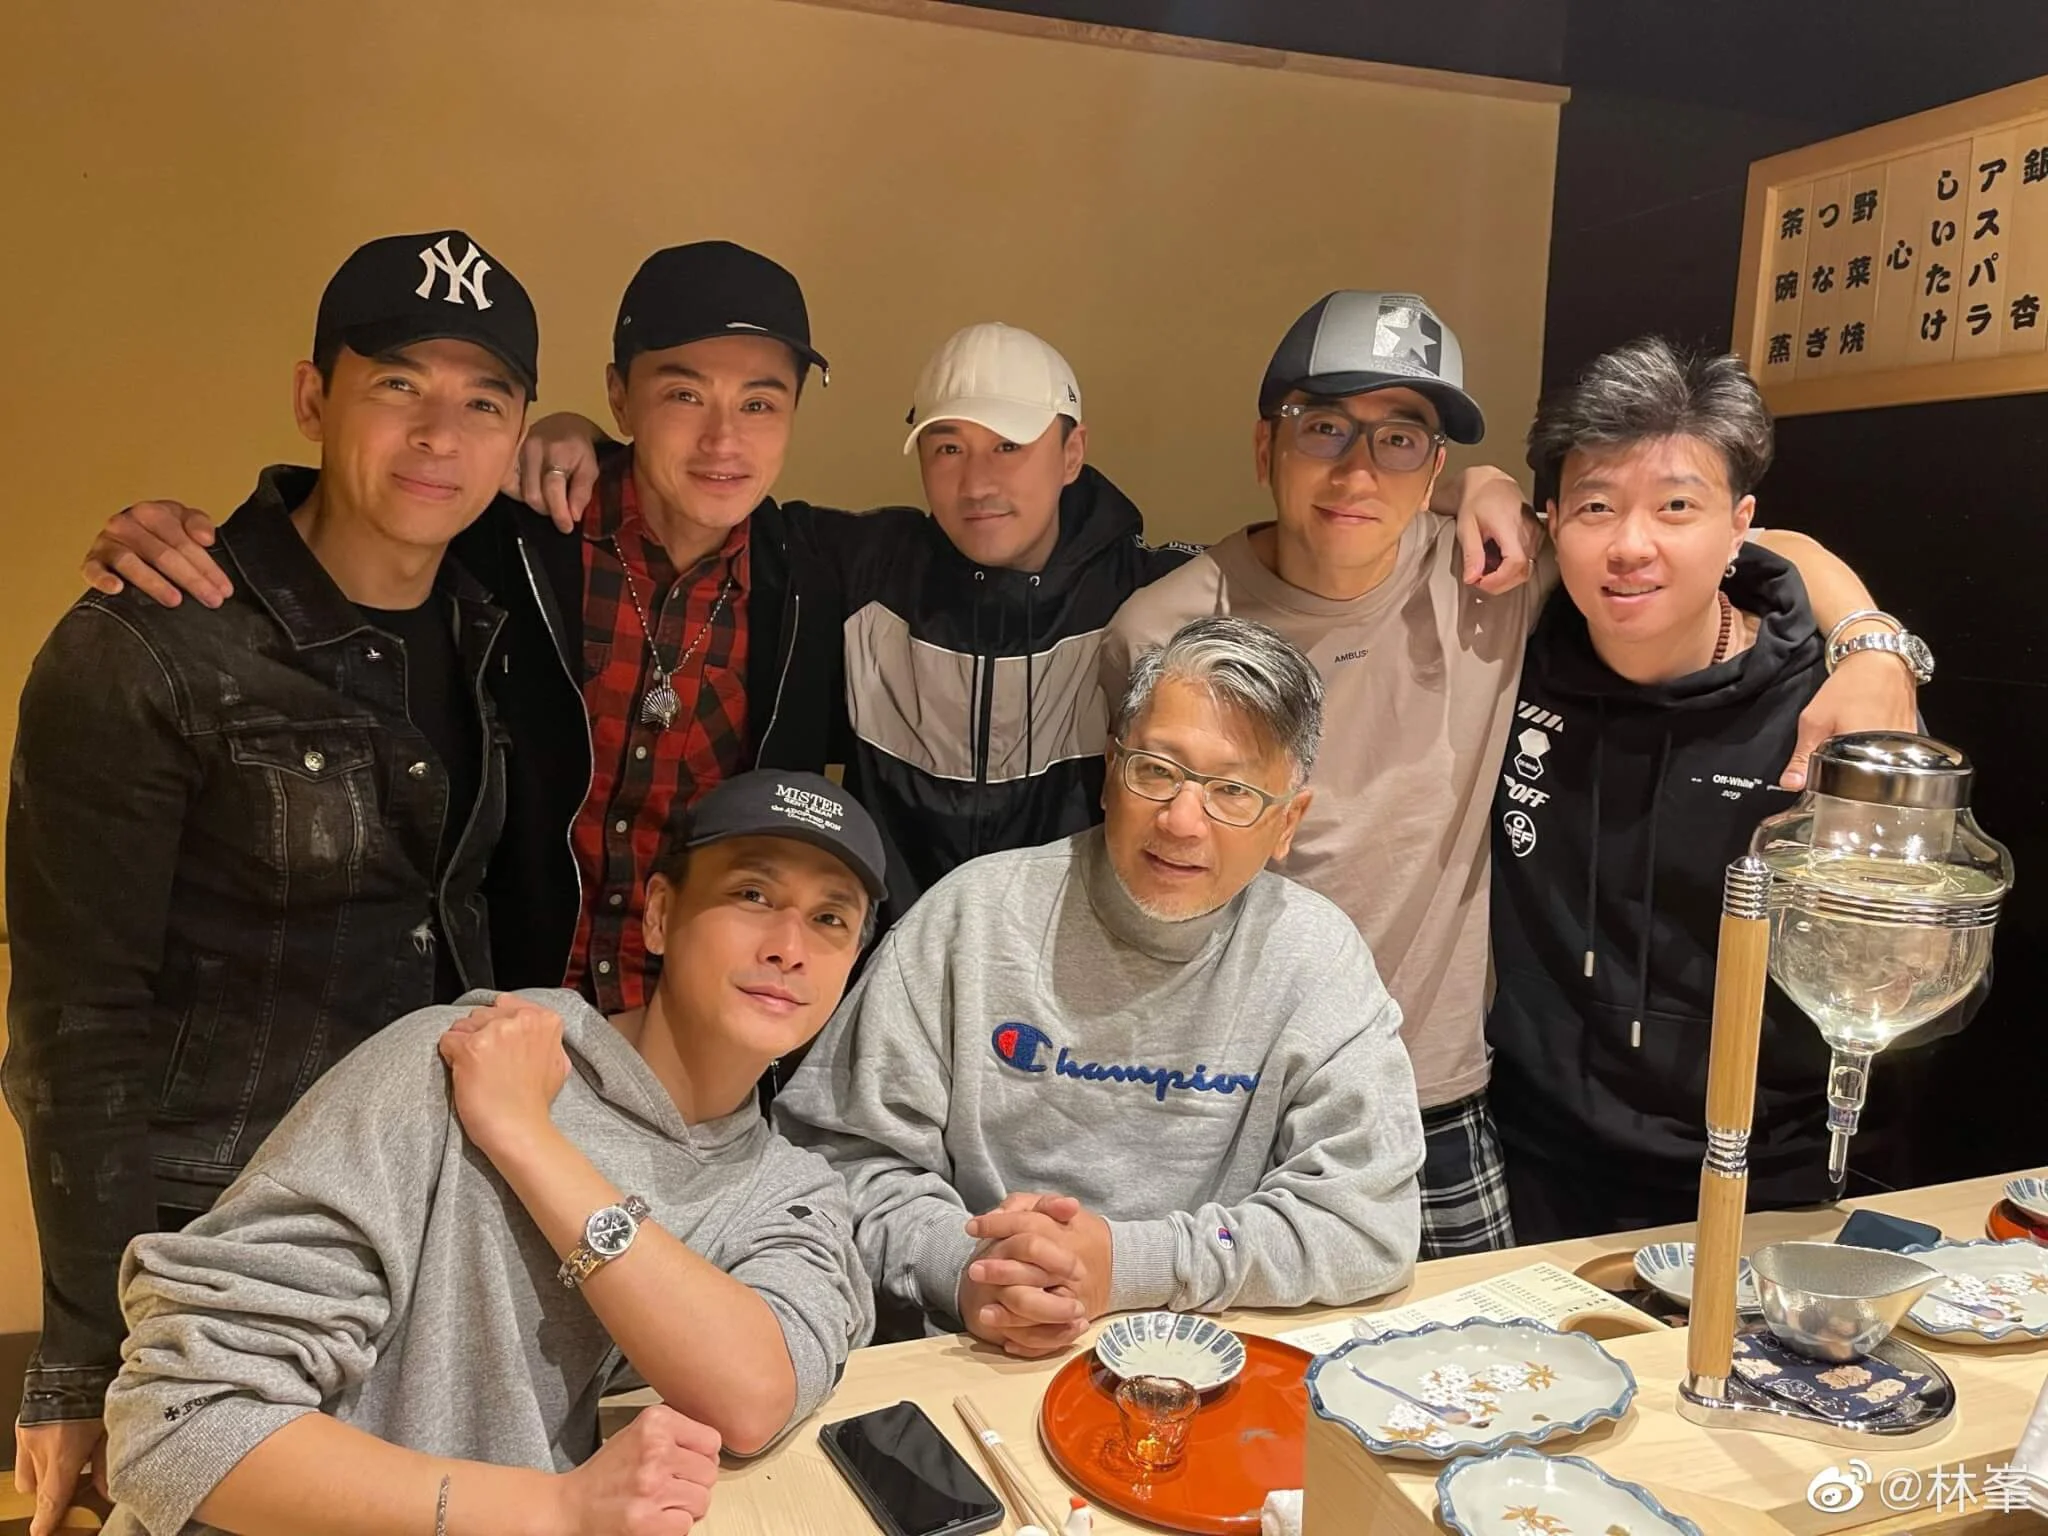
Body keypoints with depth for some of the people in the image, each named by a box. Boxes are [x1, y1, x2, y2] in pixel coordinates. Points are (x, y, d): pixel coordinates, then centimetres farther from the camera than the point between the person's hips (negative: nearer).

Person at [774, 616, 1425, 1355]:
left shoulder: (1318, 957, -4)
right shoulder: (973, 912, -4)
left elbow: (1369, 1217, -7)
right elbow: (843, 1147, -1)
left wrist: (1125, 1263, -16)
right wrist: (957, 1267, -19)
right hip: (969, 1372, 0)